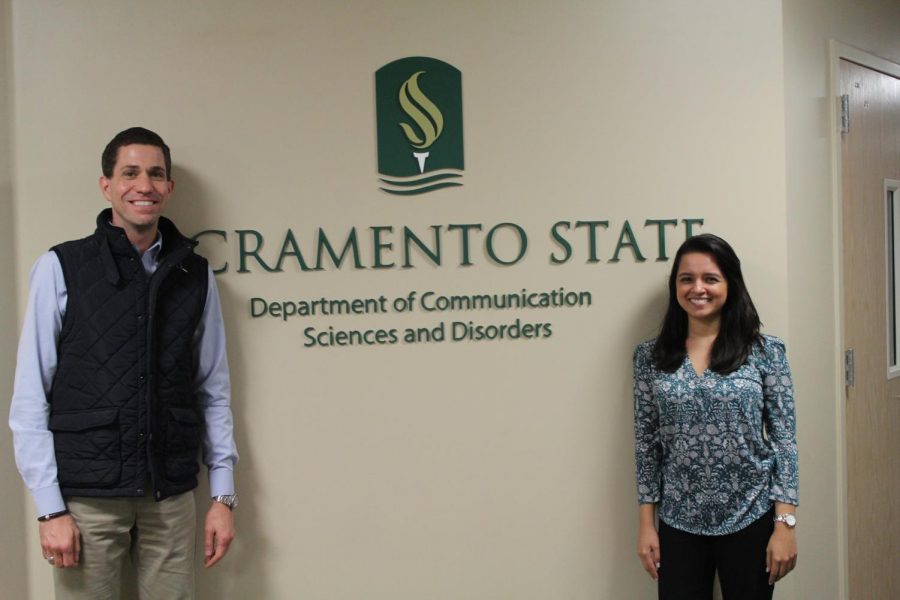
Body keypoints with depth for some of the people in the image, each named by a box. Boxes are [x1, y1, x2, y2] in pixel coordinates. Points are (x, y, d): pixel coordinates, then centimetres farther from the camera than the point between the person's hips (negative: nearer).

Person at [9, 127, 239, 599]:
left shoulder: (195, 276, 6)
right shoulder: (62, 267, -2)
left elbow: (214, 392, 8)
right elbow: (29, 398, -3)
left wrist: (222, 495, 5)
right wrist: (50, 507, -7)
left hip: (172, 497, 2)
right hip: (86, 497, -2)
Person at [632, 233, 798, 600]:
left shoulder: (765, 351, -3)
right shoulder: (651, 357, 1)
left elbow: (784, 440, -4)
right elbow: (646, 443, 4)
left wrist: (785, 524, -8)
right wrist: (646, 524, 1)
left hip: (751, 521, -1)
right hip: (679, 525, 1)